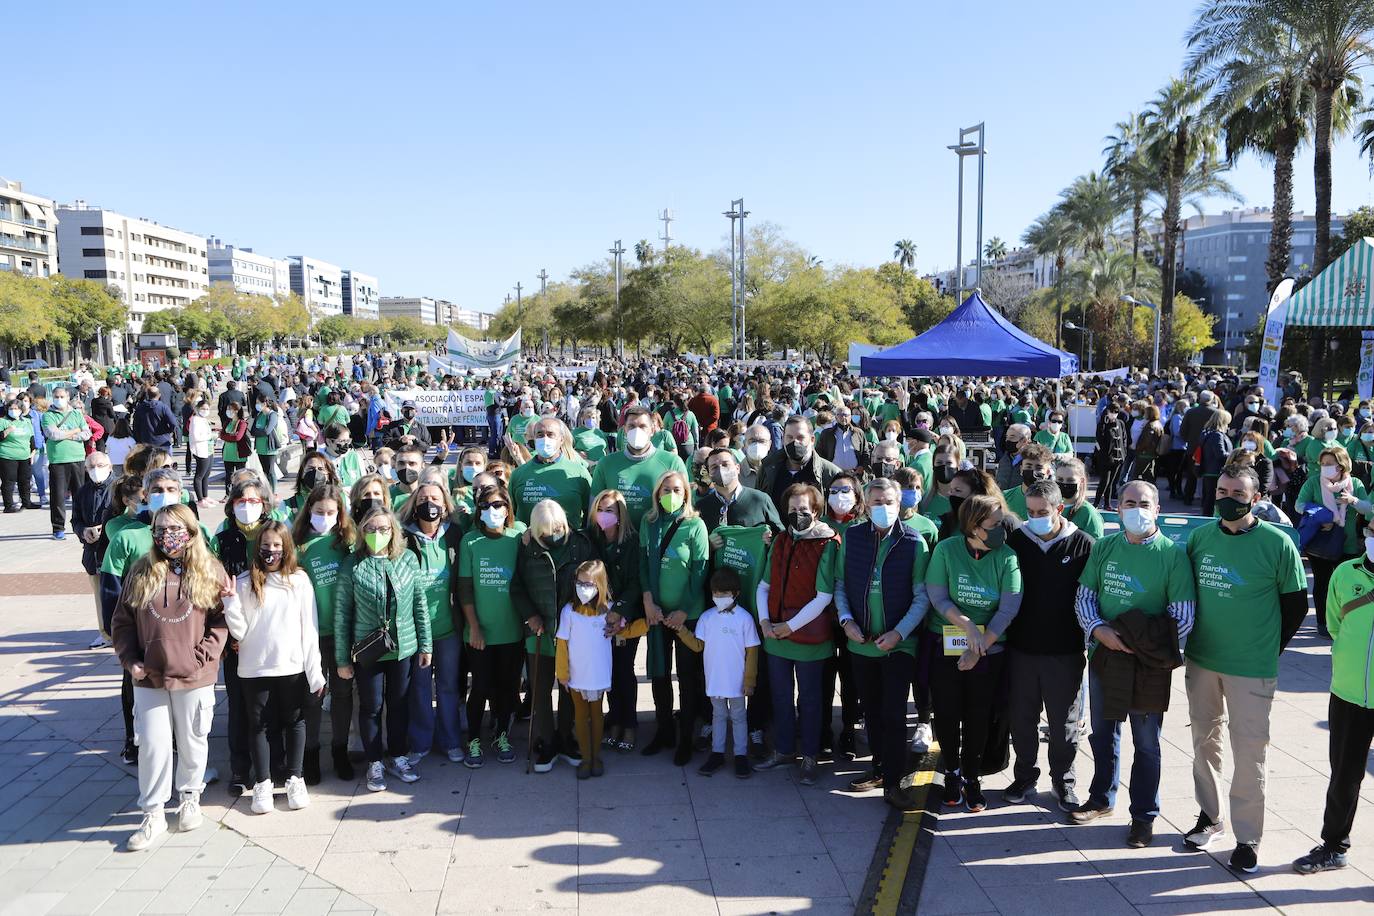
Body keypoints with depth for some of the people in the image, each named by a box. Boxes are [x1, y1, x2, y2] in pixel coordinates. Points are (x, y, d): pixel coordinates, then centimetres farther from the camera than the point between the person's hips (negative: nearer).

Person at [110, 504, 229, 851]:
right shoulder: (141, 573, 3)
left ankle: (189, 798, 33)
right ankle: (153, 813, 17)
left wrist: (201, 658, -12)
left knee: (192, 742, 11)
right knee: (153, 744, 4)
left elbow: (221, 620, -4)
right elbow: (122, 622, 7)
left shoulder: (211, 572, -2)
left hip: (194, 678, -1)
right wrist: (131, 661, -4)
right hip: (149, 678, 1)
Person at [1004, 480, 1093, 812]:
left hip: (1065, 651, -2)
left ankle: (1063, 781, 28)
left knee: (1064, 722, 10)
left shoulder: (1084, 545, -7)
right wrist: (1001, 632, 3)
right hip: (1021, 647, 2)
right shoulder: (1016, 541, 0)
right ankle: (1024, 777, 29)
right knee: (1022, 718, 12)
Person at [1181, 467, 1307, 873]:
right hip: (1201, 661, 4)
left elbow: (1296, 605, -1)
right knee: (1205, 740, 16)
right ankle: (1209, 815, 33)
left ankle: (1248, 838, 13)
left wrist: (1268, 648, 1)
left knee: (1249, 754, 0)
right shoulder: (1199, 537, 0)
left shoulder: (1277, 544, -11)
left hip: (1251, 668, -4)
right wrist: (1190, 640, 8)